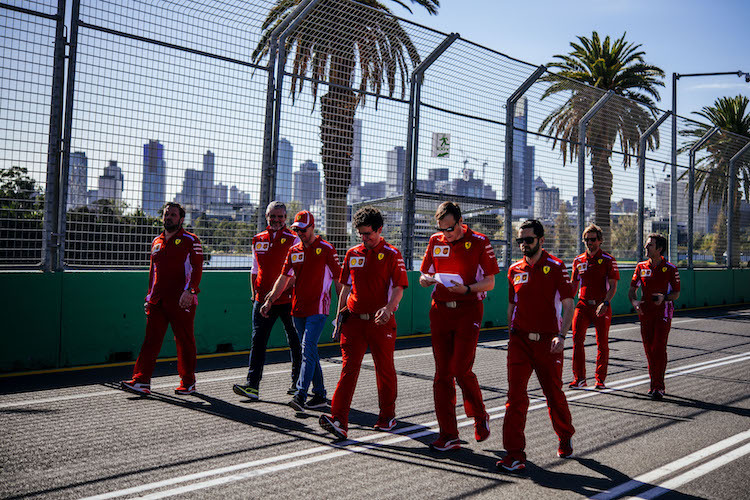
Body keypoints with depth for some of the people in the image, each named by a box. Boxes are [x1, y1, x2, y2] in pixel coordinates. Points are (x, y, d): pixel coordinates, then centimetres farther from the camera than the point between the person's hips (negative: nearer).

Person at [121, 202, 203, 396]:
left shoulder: (190, 240, -1)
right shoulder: (156, 242, 19)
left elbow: (197, 268, -9)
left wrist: (189, 291, -21)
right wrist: (150, 296, 20)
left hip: (181, 301, -5)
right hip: (157, 301, 6)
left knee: (185, 341, 2)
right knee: (151, 339, -1)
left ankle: (188, 382, 13)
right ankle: (142, 381, -3)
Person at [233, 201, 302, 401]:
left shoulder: (293, 240, -2)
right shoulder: (258, 240, 12)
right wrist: (253, 292, 14)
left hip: (287, 300, -3)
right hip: (262, 300, 4)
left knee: (294, 342, 8)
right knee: (258, 340, -3)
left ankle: (298, 383, 23)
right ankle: (252, 385, -4)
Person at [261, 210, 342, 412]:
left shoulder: (326, 249, -3)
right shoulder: (294, 251, 13)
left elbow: (338, 280, -2)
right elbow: (284, 279, 9)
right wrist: (269, 300, -3)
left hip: (318, 308, -6)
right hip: (298, 309, 7)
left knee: (308, 349, -16)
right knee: (309, 351, 10)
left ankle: (300, 395, -19)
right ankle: (320, 396, 18)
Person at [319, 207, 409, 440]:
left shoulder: (392, 254, -1)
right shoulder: (352, 254, 11)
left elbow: (398, 288, -7)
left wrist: (389, 308, -24)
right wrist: (339, 316, 14)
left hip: (381, 322, -3)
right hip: (354, 320, 3)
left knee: (385, 369, 8)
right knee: (349, 368, -5)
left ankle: (387, 416, 25)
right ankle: (338, 420, -11)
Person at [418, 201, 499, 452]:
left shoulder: (479, 242, -4)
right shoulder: (435, 241, 9)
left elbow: (490, 282, -3)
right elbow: (425, 275, 16)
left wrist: (467, 289, -21)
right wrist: (426, 279, -8)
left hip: (468, 311, -4)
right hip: (440, 310, 4)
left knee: (461, 370, -10)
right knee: (442, 373, 3)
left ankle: (480, 416, 20)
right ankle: (448, 435, 11)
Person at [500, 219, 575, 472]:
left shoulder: (555, 267, -5)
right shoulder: (515, 269, 8)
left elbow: (568, 304, -8)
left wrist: (562, 335, -20)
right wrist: (511, 335, 12)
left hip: (547, 342, -3)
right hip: (520, 340, 3)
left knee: (554, 394, 11)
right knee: (515, 395, -6)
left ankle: (565, 439, 38)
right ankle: (515, 453, -2)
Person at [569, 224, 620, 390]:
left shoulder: (608, 260, -1)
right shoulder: (578, 261, 11)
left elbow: (613, 286, -6)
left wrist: (605, 303, -20)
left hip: (602, 307, -3)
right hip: (583, 305, 3)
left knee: (602, 343, 3)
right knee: (577, 339, -8)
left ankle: (600, 379, 14)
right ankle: (579, 378, 0)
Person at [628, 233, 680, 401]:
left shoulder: (670, 269, -3)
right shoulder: (641, 267, 8)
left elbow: (676, 294, 2)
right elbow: (632, 289, 11)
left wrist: (664, 297, -19)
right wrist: (634, 301, -9)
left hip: (663, 313, -4)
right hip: (645, 313, 4)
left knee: (659, 349, -11)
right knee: (649, 349, 7)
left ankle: (659, 387, -7)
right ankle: (654, 382, 21)